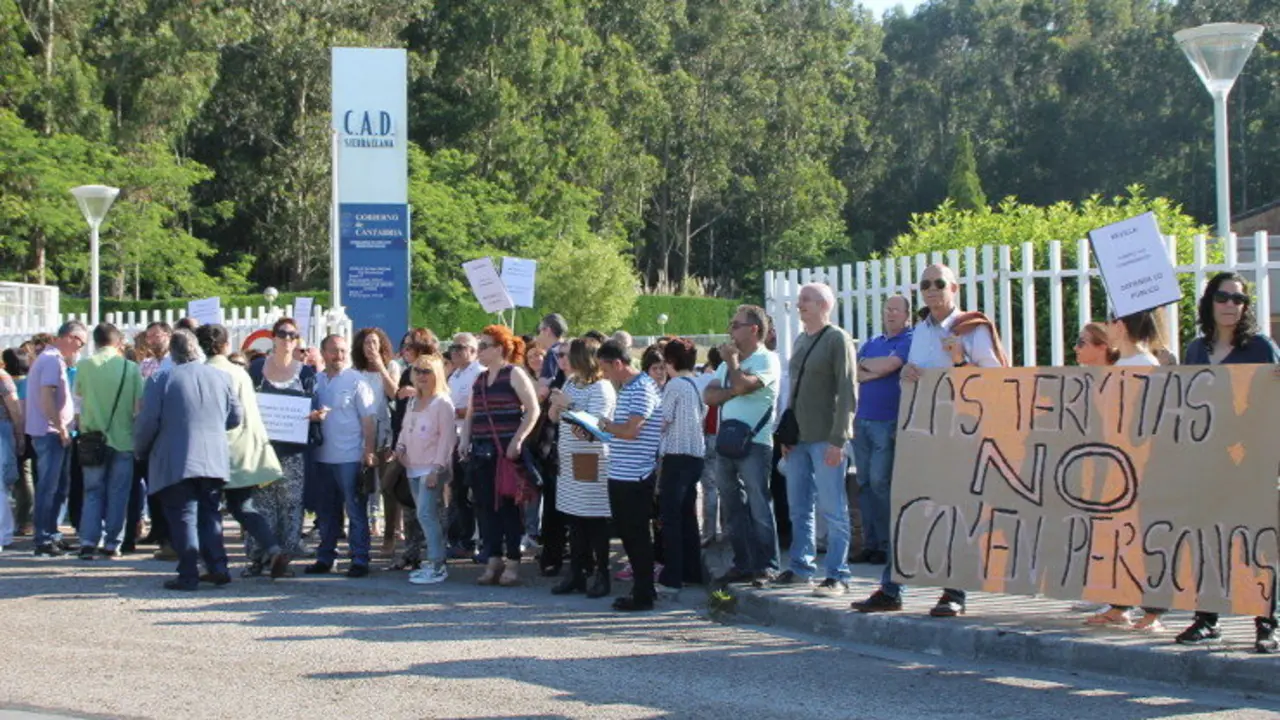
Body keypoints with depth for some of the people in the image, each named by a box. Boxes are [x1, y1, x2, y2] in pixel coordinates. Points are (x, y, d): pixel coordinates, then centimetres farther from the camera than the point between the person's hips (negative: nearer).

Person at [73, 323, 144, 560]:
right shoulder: (130, 368, -6)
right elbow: (140, 405, -6)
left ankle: (88, 541, -2)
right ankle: (112, 544, 7)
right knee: (118, 493, 7)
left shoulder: (85, 365, -5)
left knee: (93, 491, 9)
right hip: (123, 438, -1)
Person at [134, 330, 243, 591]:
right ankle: (218, 566, 10)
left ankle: (188, 574, -3)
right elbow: (236, 417, 11)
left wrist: (140, 449, 8)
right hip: (214, 460, 4)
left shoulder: (161, 379, -9)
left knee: (183, 517, 0)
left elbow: (148, 422, -9)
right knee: (210, 513, 15)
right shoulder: (221, 377, 4)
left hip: (176, 463, -4)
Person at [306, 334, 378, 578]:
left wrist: (369, 451, -12)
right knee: (326, 512, 13)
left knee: (356, 512, -1)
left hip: (350, 457, -5)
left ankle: (359, 560, 3)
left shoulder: (357, 380, -3)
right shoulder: (316, 381, 10)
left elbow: (369, 418, -6)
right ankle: (325, 558, 21)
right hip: (322, 456, 5)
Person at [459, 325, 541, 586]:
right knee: (485, 506, 5)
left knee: (508, 506, -4)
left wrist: (518, 440, -16)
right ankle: (493, 561, 11)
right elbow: (470, 414, 21)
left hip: (507, 451, -7)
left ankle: (513, 563, 2)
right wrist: (465, 440, 6)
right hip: (482, 452, 7)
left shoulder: (514, 374, -4)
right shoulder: (480, 379, 17)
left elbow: (533, 410, -10)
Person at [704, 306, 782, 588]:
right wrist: (734, 391, -9)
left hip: (754, 442, -8)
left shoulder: (766, 359, -5)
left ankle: (766, 567, -3)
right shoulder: (730, 362, 19)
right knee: (734, 509, 9)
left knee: (759, 507, -6)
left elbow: (742, 385, -21)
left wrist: (731, 361, -3)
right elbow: (708, 395, 8)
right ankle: (742, 565, 15)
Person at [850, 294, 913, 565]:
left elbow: (888, 365, -16)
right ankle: (869, 543, 10)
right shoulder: (872, 343, 19)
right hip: (862, 420, 7)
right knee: (864, 483, 6)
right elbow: (853, 374, 8)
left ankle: (886, 544, -5)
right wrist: (878, 371, -8)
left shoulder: (909, 341, -2)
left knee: (879, 482, -10)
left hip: (888, 423, -7)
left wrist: (865, 364, 2)